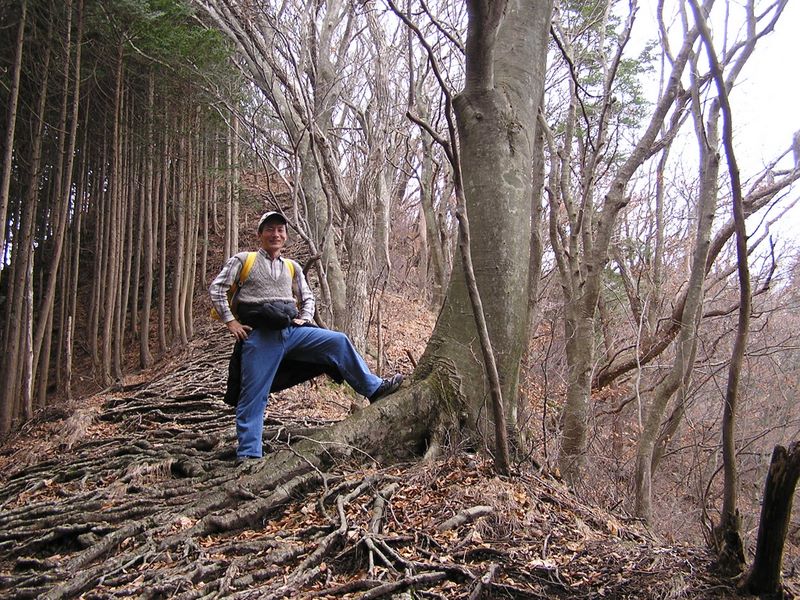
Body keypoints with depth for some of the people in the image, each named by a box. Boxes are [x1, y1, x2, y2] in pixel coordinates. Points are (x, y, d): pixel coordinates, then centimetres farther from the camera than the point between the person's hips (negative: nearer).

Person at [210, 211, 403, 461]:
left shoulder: (292, 267, 19)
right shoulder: (243, 260, 7)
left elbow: (307, 298, 29)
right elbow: (217, 289, 4)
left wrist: (304, 318, 9)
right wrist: (230, 321, -5)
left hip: (292, 330, 4)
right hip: (260, 335, -4)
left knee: (338, 341, -6)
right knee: (254, 396, -5)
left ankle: (373, 388, 2)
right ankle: (248, 454, 2)